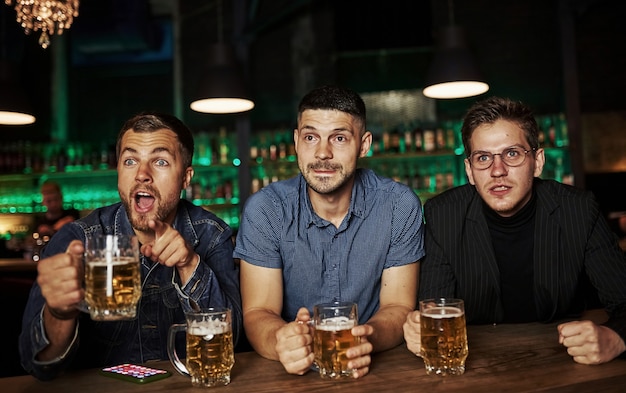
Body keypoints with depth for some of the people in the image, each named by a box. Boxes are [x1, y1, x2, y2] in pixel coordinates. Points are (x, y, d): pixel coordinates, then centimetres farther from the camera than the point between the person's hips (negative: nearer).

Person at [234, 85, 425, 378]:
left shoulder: (400, 206, -7)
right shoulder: (264, 209, -8)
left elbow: (398, 307, -6)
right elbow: (257, 313, -9)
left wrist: (370, 337, -28)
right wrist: (281, 342, -31)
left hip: (374, 368, 1)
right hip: (293, 371, 0)